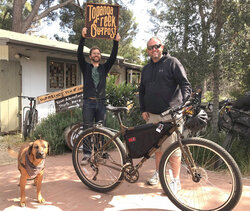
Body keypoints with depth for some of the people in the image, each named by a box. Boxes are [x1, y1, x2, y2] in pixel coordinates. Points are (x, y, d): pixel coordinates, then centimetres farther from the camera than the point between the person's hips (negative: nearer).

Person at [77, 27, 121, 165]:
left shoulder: (104, 68, 15)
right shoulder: (86, 67, 10)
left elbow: (113, 57, 3)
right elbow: (79, 54, -4)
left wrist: (116, 42, -8)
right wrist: (83, 38, -14)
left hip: (101, 103, 2)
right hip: (88, 103, -2)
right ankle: (87, 155, 3)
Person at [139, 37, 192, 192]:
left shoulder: (172, 62, 1)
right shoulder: (146, 69, 19)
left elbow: (185, 84, -5)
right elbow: (142, 91, 25)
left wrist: (185, 102, -18)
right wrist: (143, 110, 15)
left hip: (171, 114, -5)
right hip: (152, 115, 6)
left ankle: (176, 180, 7)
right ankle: (158, 173, 30)